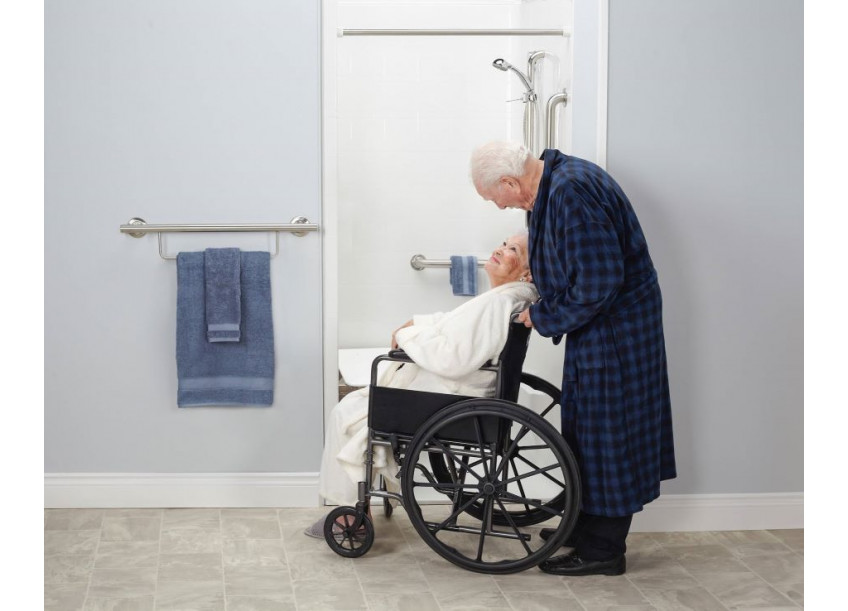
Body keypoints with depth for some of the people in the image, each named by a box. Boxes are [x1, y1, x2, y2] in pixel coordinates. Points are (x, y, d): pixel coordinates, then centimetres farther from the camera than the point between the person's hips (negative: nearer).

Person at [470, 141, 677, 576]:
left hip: (616, 325, -10)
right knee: (584, 422, 18)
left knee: (607, 426, -1)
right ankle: (587, 523, 32)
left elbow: (597, 284, -27)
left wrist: (543, 318, -15)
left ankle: (604, 549, 10)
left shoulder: (572, 193, -27)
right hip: (597, 321, 10)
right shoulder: (552, 183, 6)